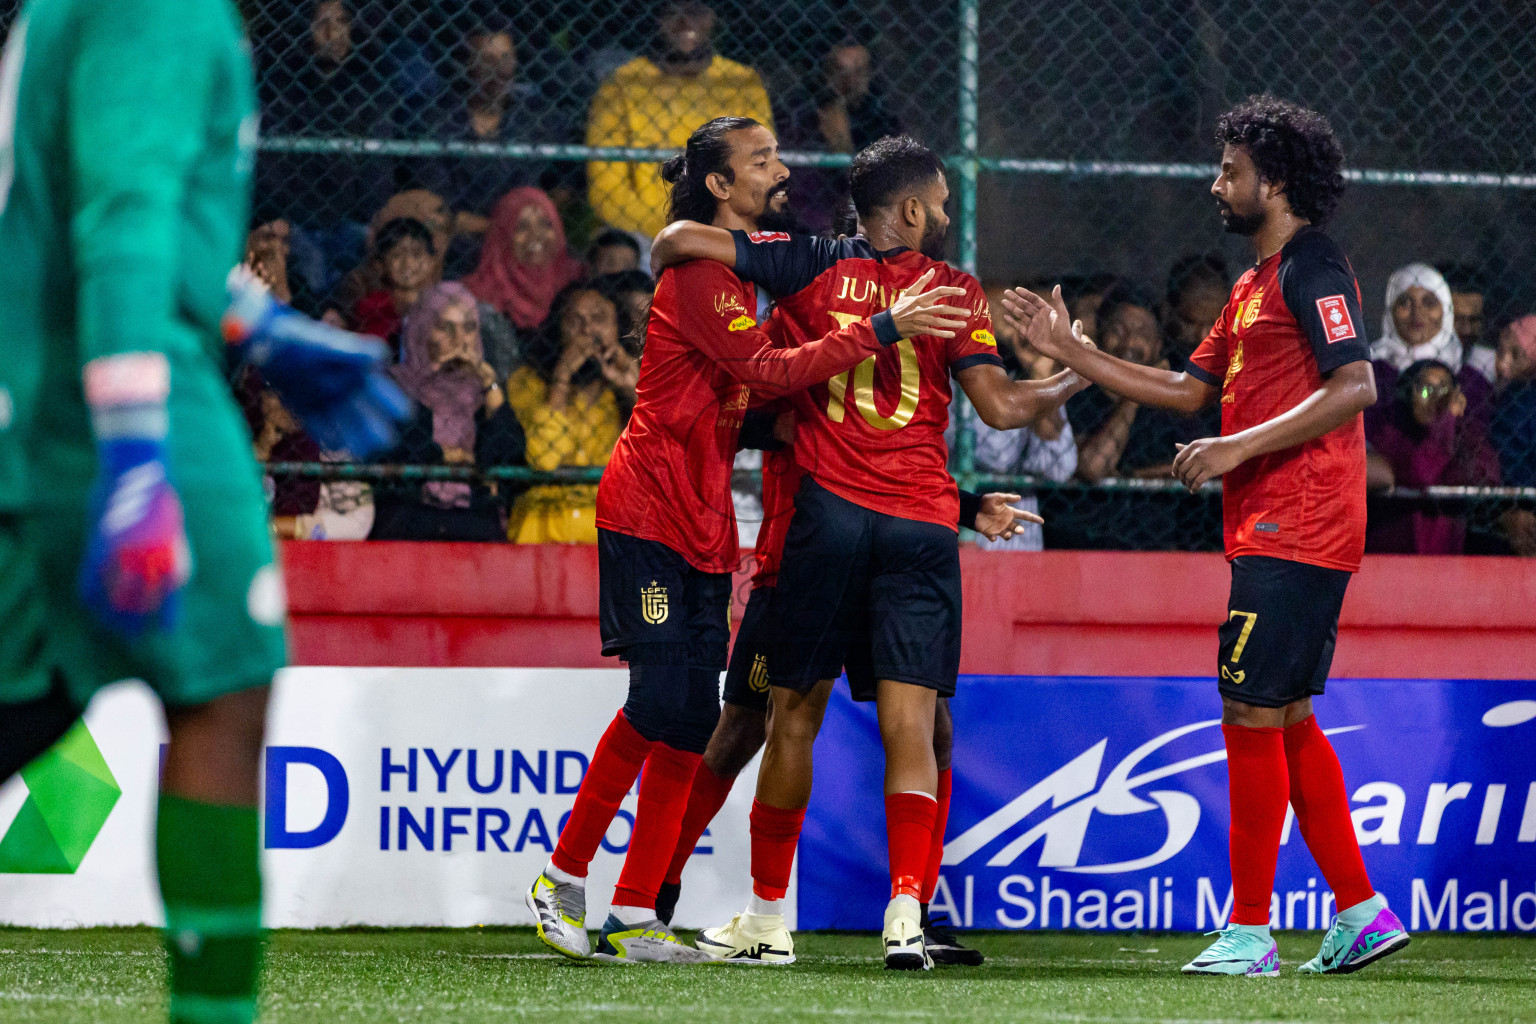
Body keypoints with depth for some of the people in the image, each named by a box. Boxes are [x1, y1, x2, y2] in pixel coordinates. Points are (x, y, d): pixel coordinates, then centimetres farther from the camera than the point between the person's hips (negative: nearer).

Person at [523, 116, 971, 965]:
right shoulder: (697, 273, -12)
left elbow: (756, 398, 20)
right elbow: (767, 372, -21)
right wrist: (880, 329, -21)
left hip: (703, 526, 9)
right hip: (648, 513, -9)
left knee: (690, 721, 2)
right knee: (659, 702, -13)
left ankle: (633, 918, 4)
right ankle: (562, 878, 0)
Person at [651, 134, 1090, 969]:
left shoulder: (811, 269, 4)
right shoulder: (955, 291, 3)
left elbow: (681, 239, -4)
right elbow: (999, 405, -2)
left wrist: (666, 269, 18)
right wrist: (1075, 377, 15)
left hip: (828, 511, 0)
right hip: (922, 520, 0)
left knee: (795, 712, 10)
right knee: (911, 722, -3)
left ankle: (768, 916, 15)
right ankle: (907, 907, -19)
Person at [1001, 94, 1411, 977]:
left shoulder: (1312, 268, -11)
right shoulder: (1259, 282, 20)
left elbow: (1355, 386, -21)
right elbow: (1190, 389, 25)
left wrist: (1242, 447, -22)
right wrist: (1070, 352, 22)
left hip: (1293, 533, -10)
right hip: (1272, 532, 10)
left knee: (1253, 715, -8)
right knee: (1288, 720, 12)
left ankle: (1250, 932, -5)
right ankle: (1362, 913, 14)